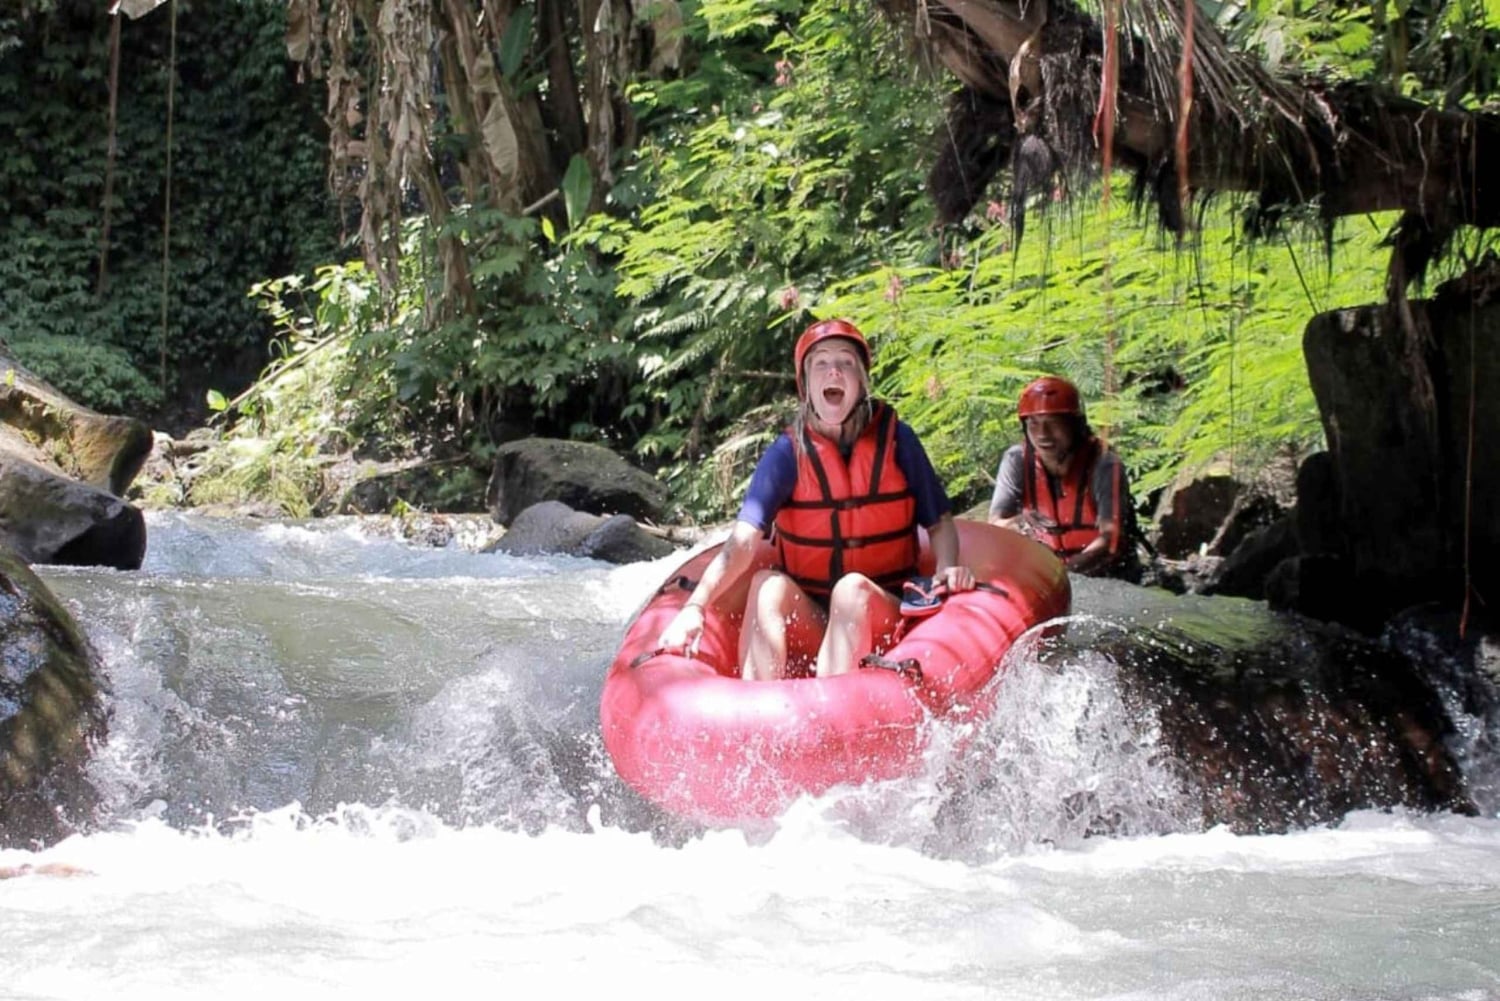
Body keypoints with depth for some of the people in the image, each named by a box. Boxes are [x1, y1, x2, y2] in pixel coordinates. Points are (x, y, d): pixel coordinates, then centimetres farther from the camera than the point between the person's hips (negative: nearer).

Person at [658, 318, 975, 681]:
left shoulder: (895, 439, -2)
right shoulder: (788, 453, -5)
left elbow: (939, 522, 6)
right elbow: (743, 541, -17)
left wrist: (948, 567, -17)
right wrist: (695, 606, -32)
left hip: (881, 615, 0)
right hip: (806, 619, 0)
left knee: (853, 587, -31)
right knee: (767, 583, -28)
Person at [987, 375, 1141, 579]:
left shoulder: (1103, 464, -15)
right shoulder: (1017, 460, -7)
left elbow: (1110, 540, -21)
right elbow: (993, 526, -13)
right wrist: (1017, 524, -36)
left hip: (1102, 575, -3)